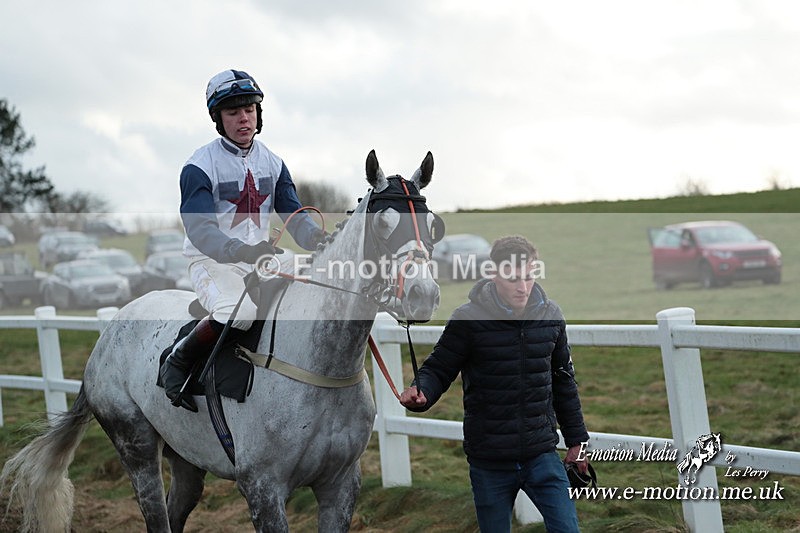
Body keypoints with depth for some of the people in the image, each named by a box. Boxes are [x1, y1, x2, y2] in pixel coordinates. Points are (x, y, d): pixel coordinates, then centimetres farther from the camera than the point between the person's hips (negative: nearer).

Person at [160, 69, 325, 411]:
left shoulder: (272, 164, 9)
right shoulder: (199, 167, -10)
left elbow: (295, 217, 3)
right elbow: (201, 230, -22)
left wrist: (323, 240, -21)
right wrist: (243, 251, -41)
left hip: (261, 261, 6)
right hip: (212, 262, -6)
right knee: (238, 313, -36)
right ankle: (177, 364, -12)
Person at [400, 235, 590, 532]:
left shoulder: (550, 315, 2)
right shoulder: (468, 319, -10)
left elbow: (563, 381, 12)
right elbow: (439, 369, -4)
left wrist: (576, 440, 15)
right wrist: (420, 392, -27)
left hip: (542, 455, 2)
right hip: (489, 463, -2)